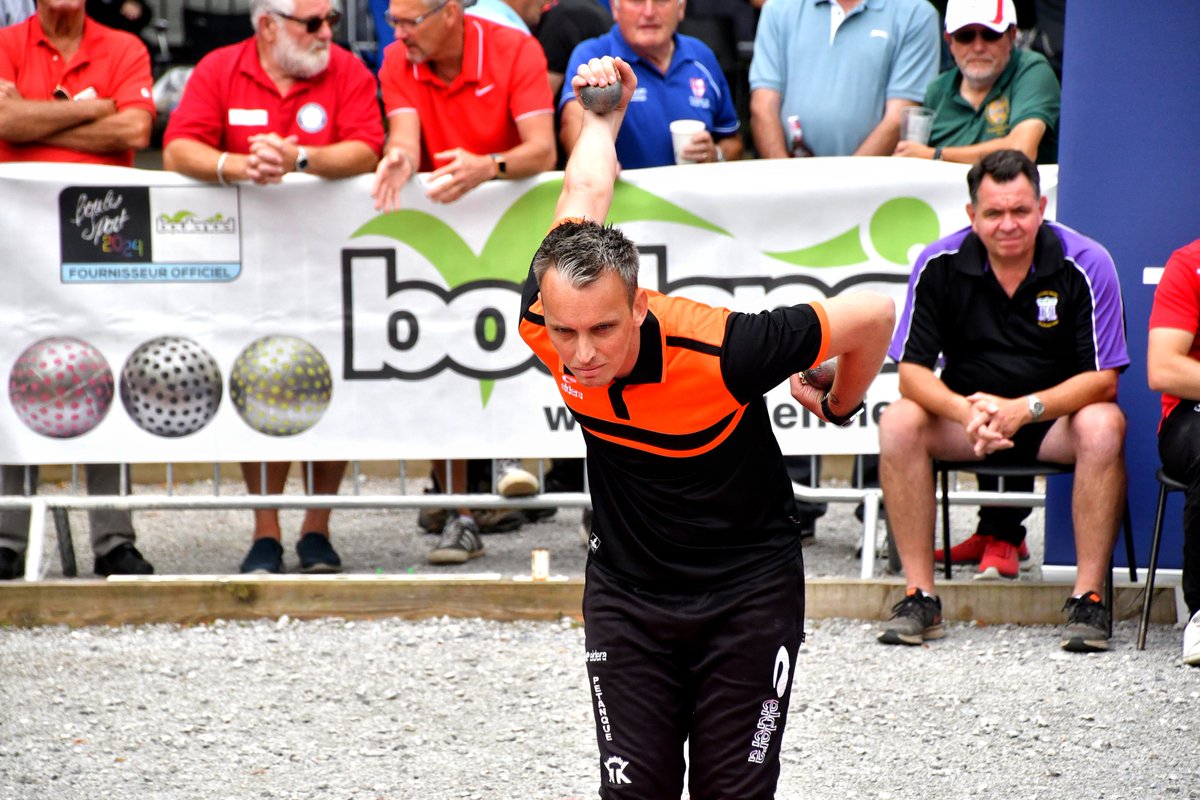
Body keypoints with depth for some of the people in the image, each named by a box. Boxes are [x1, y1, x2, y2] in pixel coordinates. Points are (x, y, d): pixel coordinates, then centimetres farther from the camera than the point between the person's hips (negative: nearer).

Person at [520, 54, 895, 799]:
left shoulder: (719, 351, -31)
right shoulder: (545, 328, -17)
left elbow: (872, 313, -17)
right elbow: (585, 193, 1)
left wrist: (841, 408, 2)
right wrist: (601, 117, 21)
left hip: (748, 589, -3)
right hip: (626, 591, 3)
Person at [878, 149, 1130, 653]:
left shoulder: (1085, 265, -15)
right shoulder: (940, 266, -11)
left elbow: (1102, 378, -16)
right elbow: (912, 371, -11)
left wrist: (1025, 409, -32)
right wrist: (966, 411, -32)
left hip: (1057, 416, -2)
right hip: (966, 410, 2)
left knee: (1104, 427, -34)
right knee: (899, 423, -27)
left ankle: (1088, 598, -28)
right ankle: (920, 597, -22)